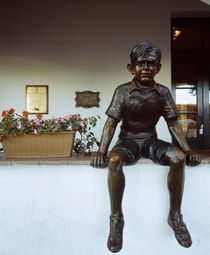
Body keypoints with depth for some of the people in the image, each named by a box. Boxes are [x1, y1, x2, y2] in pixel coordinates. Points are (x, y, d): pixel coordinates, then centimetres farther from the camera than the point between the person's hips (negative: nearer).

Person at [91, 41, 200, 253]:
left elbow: (173, 124, 4)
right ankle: (116, 218, -16)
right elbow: (111, 123, -8)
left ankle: (175, 215, -9)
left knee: (178, 157, -28)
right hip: (128, 140, -2)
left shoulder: (162, 92, 2)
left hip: (150, 140, 2)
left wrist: (187, 150, -7)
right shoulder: (123, 91, -4)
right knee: (114, 160, -35)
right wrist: (101, 152, -19)